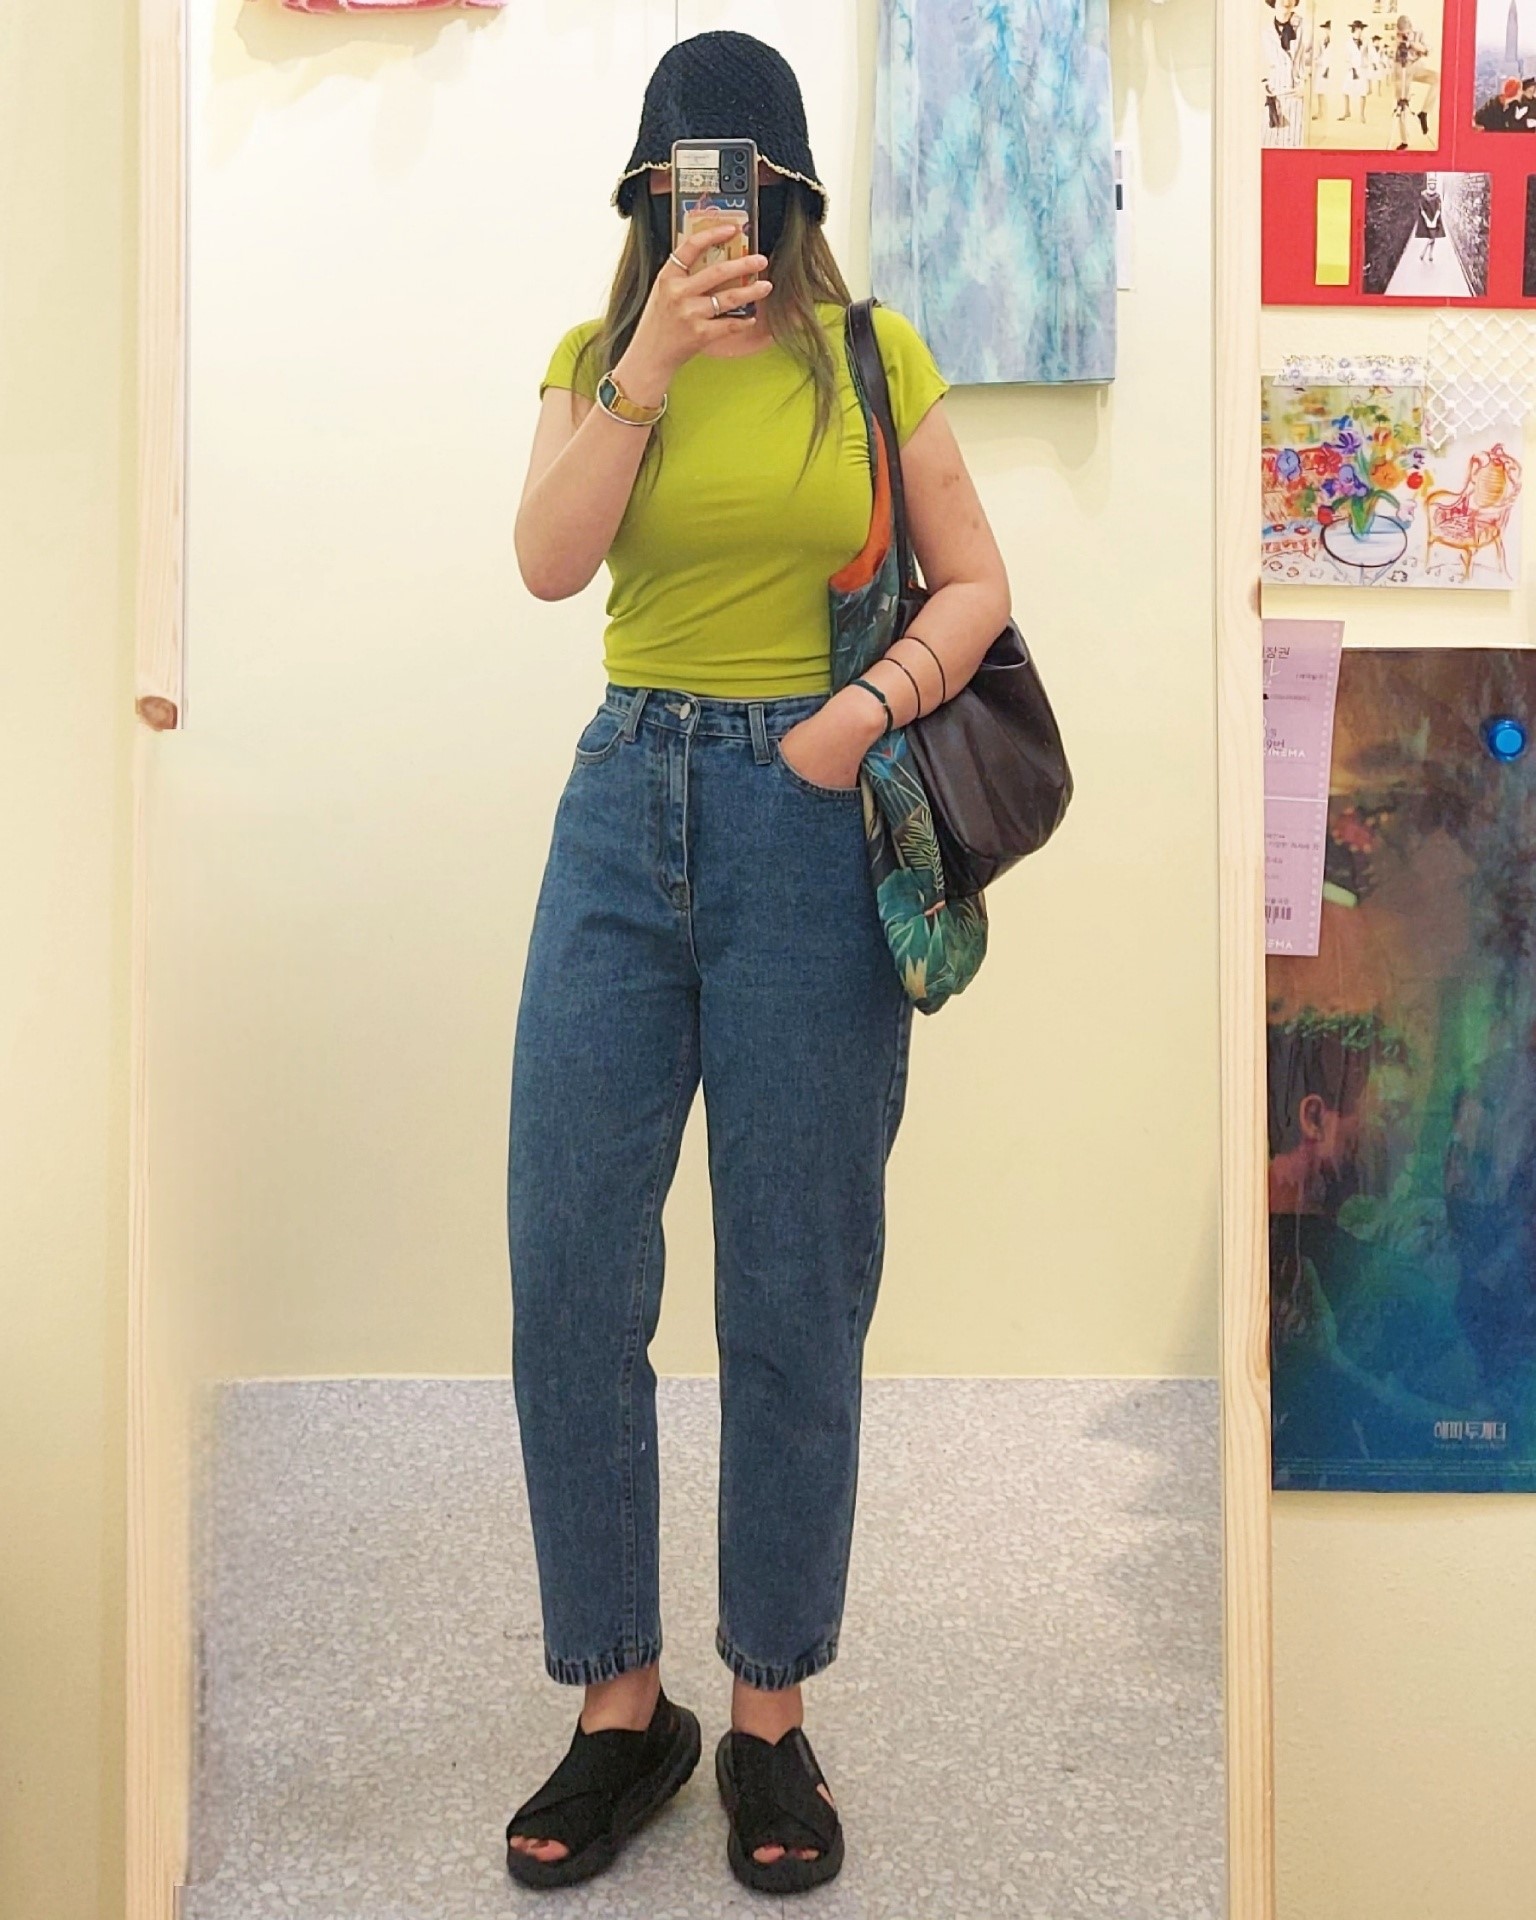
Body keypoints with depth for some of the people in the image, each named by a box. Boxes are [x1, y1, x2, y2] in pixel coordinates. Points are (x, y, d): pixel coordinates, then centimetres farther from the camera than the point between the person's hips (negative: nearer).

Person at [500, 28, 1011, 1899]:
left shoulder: (872, 354, 6)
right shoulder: (596, 355, 12)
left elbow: (975, 584, 5)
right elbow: (548, 560, -5)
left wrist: (872, 705, -12)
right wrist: (651, 359, -11)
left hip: (812, 819, -2)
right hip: (625, 800, 3)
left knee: (796, 1298, 3)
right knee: (566, 1272, 0)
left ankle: (772, 1714, 21)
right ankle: (618, 1704, 18)